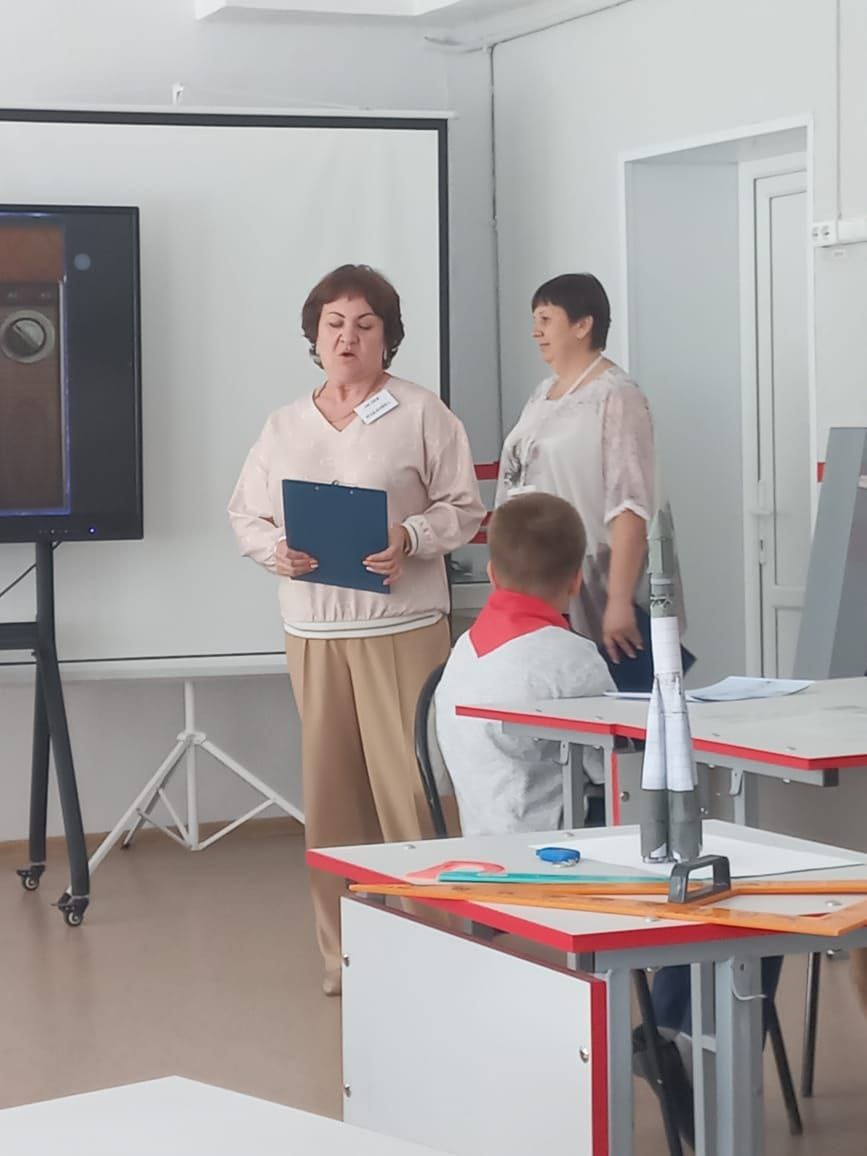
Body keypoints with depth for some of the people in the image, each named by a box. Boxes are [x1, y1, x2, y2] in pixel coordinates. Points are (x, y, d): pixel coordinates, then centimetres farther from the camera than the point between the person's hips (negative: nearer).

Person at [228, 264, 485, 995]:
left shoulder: (421, 414, 1)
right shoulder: (285, 426, 13)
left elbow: (464, 508, 1)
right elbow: (246, 514, 15)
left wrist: (412, 537, -17)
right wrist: (276, 550, -6)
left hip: (402, 627, -4)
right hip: (313, 631, 4)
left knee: (406, 789, -7)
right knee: (331, 792, 5)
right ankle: (345, 955, 13)